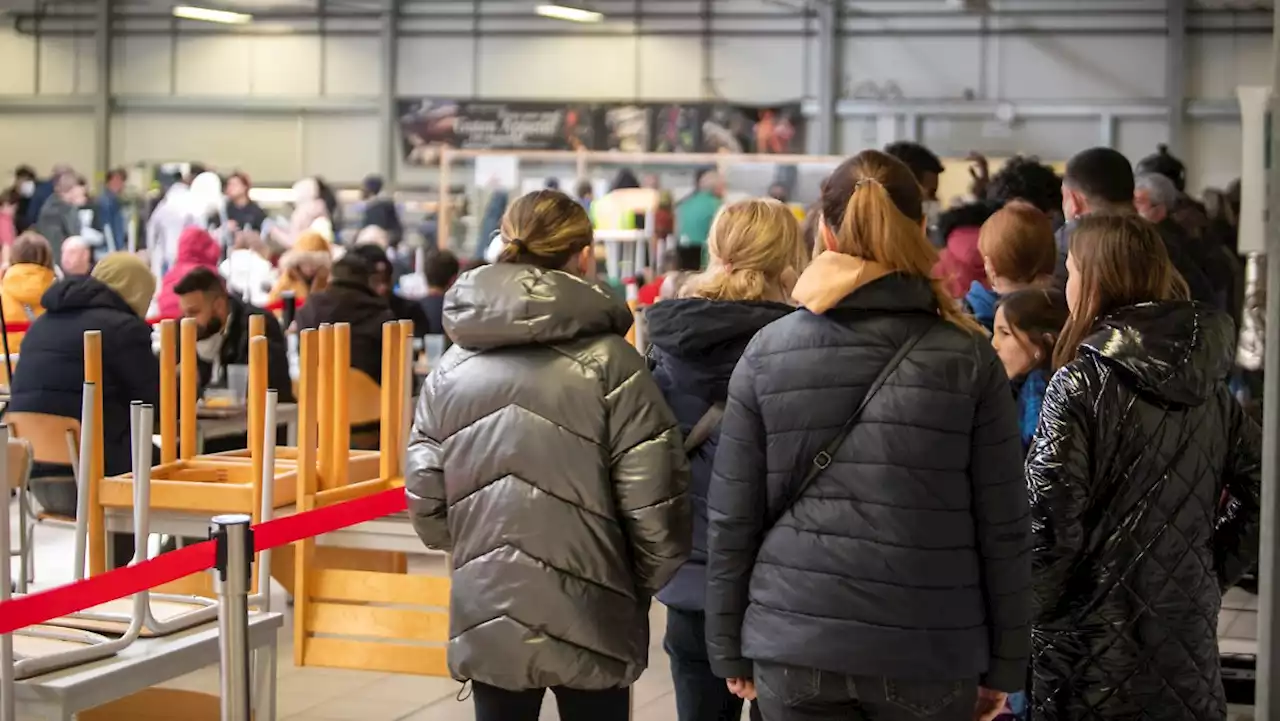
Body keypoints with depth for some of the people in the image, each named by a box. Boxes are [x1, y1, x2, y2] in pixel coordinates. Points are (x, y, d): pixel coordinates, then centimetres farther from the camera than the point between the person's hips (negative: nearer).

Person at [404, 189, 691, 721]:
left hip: (485, 623, 4)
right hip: (588, 623, -3)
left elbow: (426, 503, 2)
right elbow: (653, 505, -13)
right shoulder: (608, 363, -11)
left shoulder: (451, 368, 3)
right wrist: (646, 585, 6)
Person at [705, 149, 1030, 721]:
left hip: (794, 648, 1)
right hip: (928, 653, -1)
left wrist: (730, 650, 11)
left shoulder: (768, 352, 1)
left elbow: (731, 520, 2)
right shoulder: (968, 358, -2)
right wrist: (1003, 665, 7)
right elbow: (1003, 529, -2)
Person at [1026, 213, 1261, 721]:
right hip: (1189, 640, 6)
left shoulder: (1081, 383, -13)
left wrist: (1025, 620, -5)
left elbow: (1050, 521, -17)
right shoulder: (1208, 384, 5)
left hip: (1098, 648, -5)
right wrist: (1211, 572, 13)